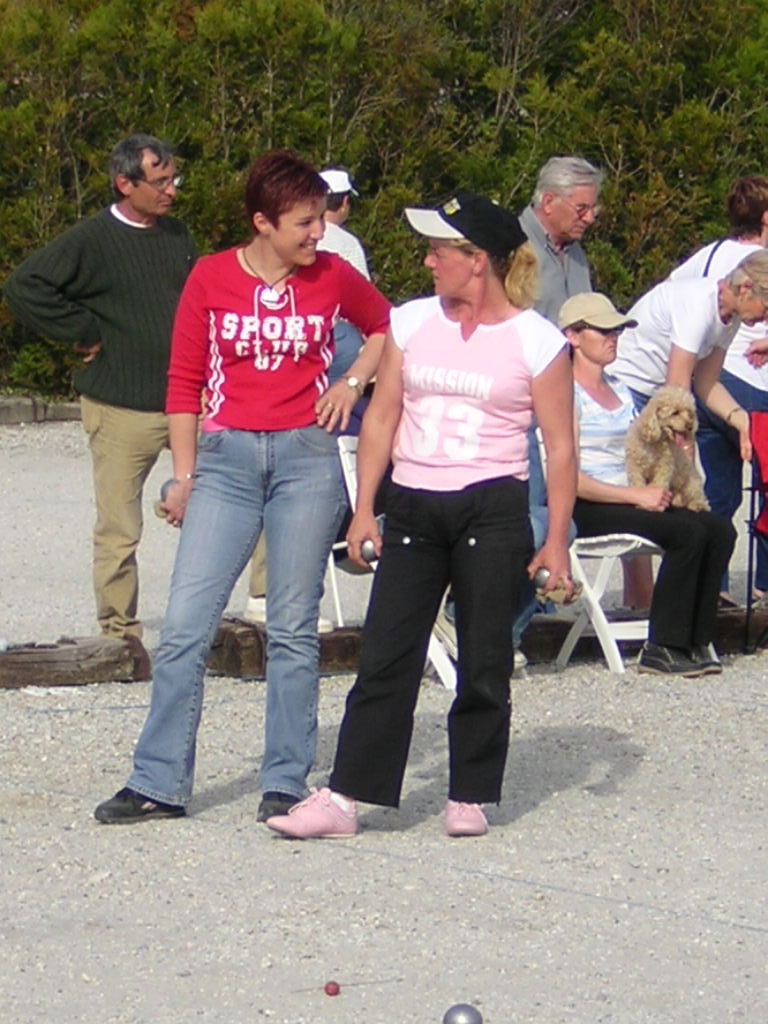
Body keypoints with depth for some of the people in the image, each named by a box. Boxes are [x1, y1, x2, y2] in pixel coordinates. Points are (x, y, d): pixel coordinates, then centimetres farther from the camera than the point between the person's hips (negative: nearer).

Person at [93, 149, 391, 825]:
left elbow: (388, 326, 22)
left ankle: (286, 783, 9)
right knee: (186, 621, -5)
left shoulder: (334, 278, 4)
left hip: (306, 457, 0)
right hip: (226, 458, 0)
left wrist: (353, 379, 6)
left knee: (293, 628, 2)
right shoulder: (210, 279, 1)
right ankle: (159, 782, 2)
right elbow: (184, 381, 5)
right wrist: (184, 474, 2)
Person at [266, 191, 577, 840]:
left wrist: (556, 541, -6)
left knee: (484, 663, 3)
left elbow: (560, 447, -1)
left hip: (493, 511, -3)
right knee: (386, 657, -1)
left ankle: (470, 797, 15)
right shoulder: (412, 323, 9)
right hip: (414, 510, 3)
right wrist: (365, 509, 5)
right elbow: (382, 417, 11)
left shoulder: (536, 341, -3)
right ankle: (345, 797, -1)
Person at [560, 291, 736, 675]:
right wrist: (637, 496, -16)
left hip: (628, 499, 8)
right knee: (689, 532, -27)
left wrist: (657, 488, 5)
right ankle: (661, 649, -21)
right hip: (589, 510, -8)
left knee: (719, 529, -14)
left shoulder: (620, 390, 21)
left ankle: (696, 641, -10)